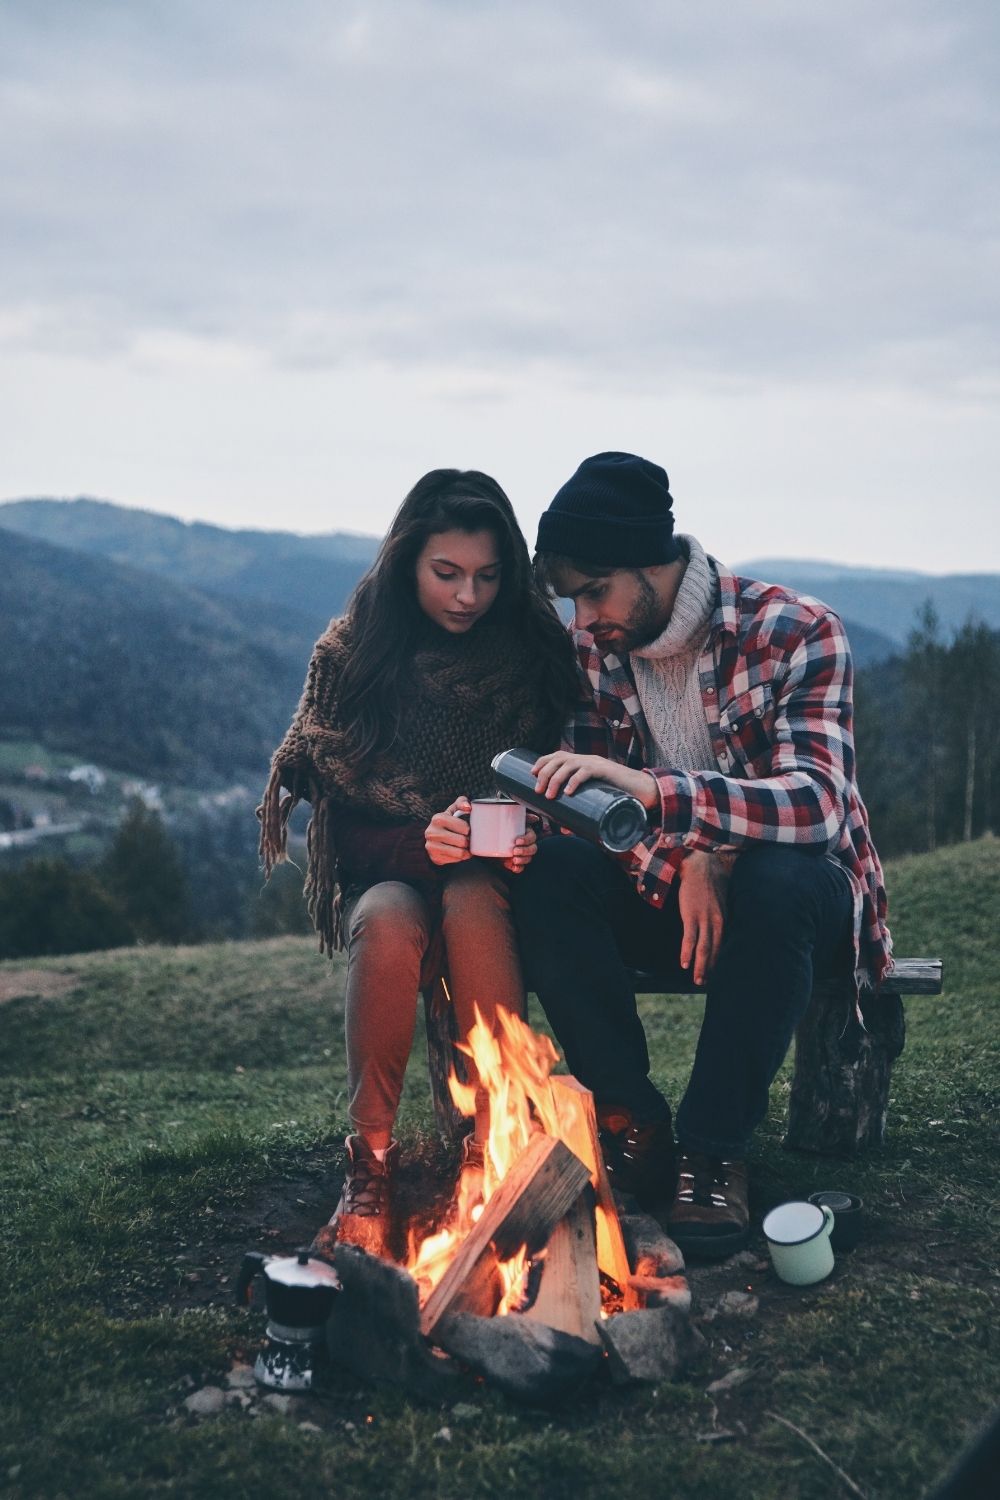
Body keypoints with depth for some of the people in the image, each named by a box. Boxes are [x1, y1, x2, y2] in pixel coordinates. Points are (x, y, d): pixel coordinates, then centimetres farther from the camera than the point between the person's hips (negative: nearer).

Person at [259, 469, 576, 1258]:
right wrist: (418, 843, -25)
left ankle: (495, 1148, -30)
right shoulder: (351, 655, -3)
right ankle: (371, 1165, -25)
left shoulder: (535, 650, -2)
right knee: (389, 921, -35)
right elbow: (343, 829, -4)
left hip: (495, 885, 0)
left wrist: (530, 838, -22)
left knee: (471, 900, -36)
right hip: (387, 876, 0)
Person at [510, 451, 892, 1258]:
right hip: (668, 898, 4)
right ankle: (636, 1124, -15)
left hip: (805, 900, -4)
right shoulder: (596, 645, -1)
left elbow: (817, 805, -31)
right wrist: (691, 860, -23)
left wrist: (653, 791, -45)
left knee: (777, 878, -38)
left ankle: (716, 1148, -23)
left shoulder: (796, 631, -17)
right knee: (546, 873, -24)